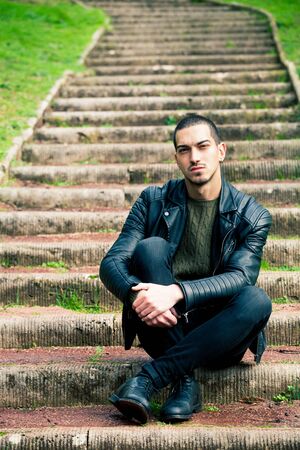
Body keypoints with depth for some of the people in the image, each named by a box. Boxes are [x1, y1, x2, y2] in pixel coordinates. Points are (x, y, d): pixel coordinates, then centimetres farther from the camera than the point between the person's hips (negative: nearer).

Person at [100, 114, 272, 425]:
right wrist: (137, 295, -29)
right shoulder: (153, 201, 4)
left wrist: (177, 292, -33)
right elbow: (111, 263, -5)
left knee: (257, 301, -31)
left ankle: (150, 377, -32)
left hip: (215, 336, 0)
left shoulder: (252, 216, 0)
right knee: (151, 246, -22)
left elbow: (241, 276, -16)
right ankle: (185, 382, -28)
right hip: (163, 329, 1)